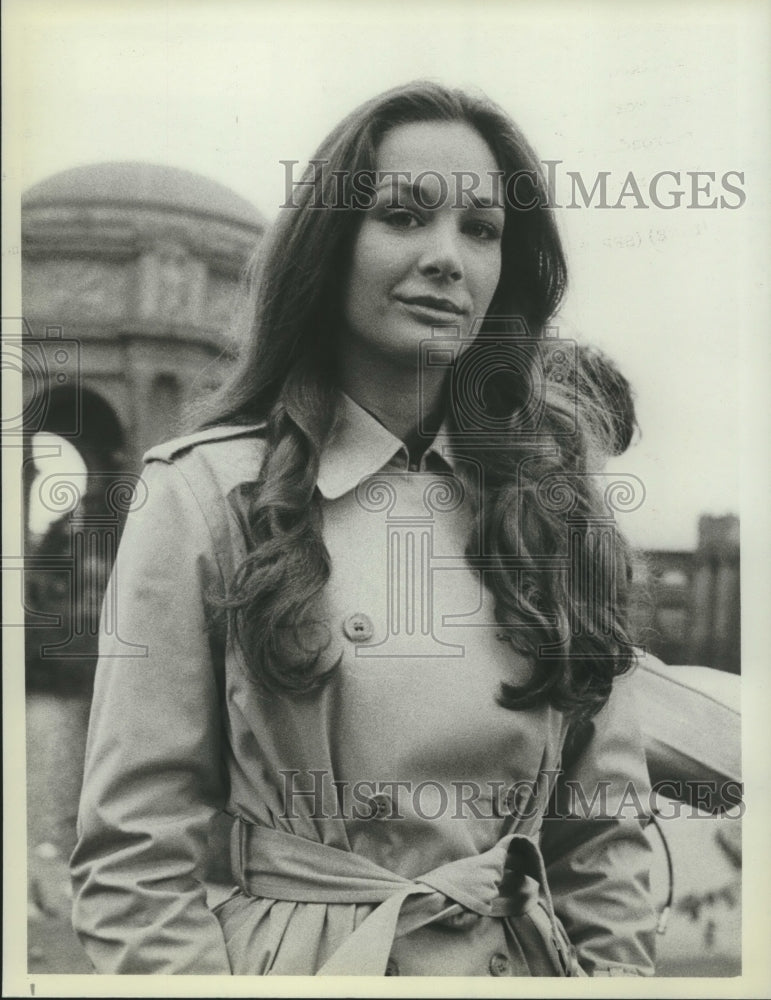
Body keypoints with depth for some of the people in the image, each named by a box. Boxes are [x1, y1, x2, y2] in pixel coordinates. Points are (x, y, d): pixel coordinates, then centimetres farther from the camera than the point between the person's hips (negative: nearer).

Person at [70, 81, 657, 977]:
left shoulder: (551, 498, 0)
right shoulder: (203, 493, -11)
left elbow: (607, 837, 2)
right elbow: (132, 867, -11)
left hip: (529, 963, 4)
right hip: (301, 964, -3)